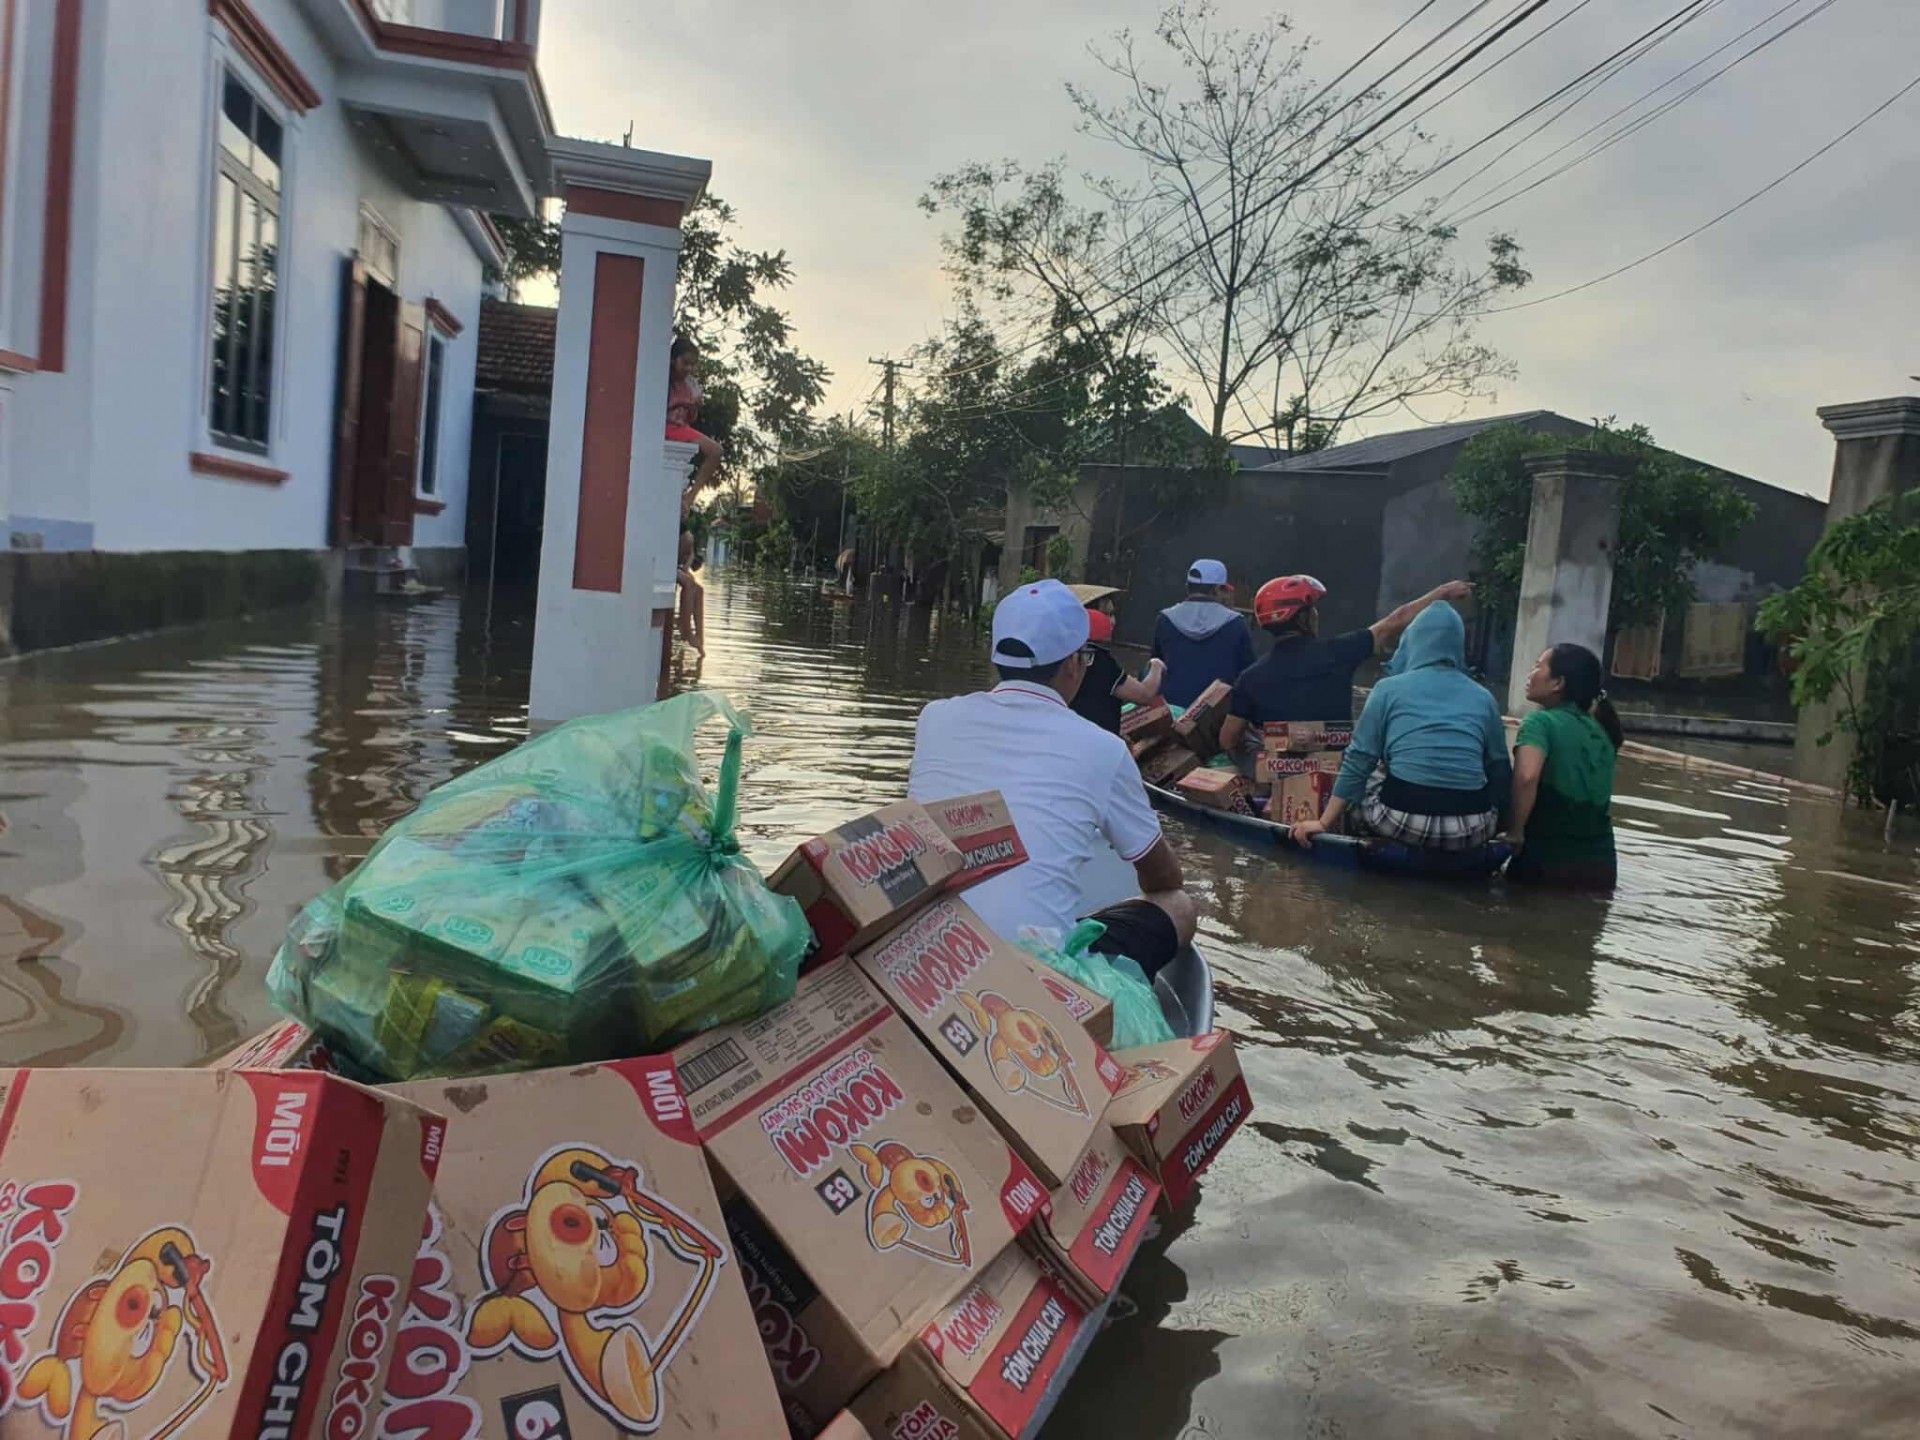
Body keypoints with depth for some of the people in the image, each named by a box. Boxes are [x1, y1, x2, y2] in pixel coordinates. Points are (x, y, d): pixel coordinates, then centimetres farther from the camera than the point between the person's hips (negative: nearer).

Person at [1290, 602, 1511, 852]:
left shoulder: (1389, 689, 5)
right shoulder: (1483, 698, 11)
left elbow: (1357, 763, 5)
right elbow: (1501, 774, 15)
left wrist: (1324, 823, 12)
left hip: (1404, 821, -2)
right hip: (1471, 830, 2)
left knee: (1361, 784, 28)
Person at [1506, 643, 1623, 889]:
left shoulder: (1542, 721, -11)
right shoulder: (1600, 730, 11)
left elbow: (1526, 777, -29)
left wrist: (1514, 832, -19)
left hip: (1549, 860, -6)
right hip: (1600, 864, 6)